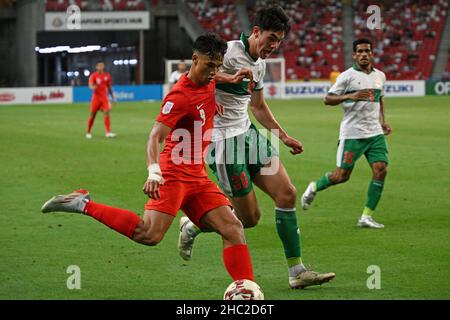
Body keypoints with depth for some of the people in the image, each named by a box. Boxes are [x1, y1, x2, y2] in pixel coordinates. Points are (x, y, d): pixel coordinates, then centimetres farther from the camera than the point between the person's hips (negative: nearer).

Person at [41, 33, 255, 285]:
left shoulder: (211, 84, 9)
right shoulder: (180, 96, -16)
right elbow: (155, 136, -26)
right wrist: (153, 173, -41)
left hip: (198, 178, 8)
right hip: (174, 174, -8)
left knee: (233, 229, -5)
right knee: (150, 235, -21)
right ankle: (83, 204, -9)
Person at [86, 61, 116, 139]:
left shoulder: (107, 75, 7)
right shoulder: (93, 76, -4)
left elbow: (109, 87, 16)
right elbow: (90, 85, -17)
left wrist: (113, 97, 16)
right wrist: (93, 87, -41)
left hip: (104, 97, 2)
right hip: (96, 97, -2)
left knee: (106, 112, -13)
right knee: (93, 114, 1)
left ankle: (108, 132, -16)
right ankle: (88, 132, 15)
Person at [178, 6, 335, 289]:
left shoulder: (260, 64, 12)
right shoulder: (229, 53, -16)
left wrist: (284, 136, 26)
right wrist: (230, 78, -42)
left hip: (247, 133, 9)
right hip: (223, 139, -9)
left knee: (287, 194, -4)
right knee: (249, 217, -4)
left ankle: (297, 271, 1)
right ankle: (191, 227, 22)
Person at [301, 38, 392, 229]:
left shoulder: (380, 76, 12)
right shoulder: (347, 76, -6)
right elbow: (328, 99, -9)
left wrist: (383, 121, 14)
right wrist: (350, 96, -23)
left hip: (375, 133, 5)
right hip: (352, 133, -5)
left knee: (381, 170, -11)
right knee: (342, 175, -3)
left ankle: (366, 217, -4)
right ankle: (314, 188, 27)